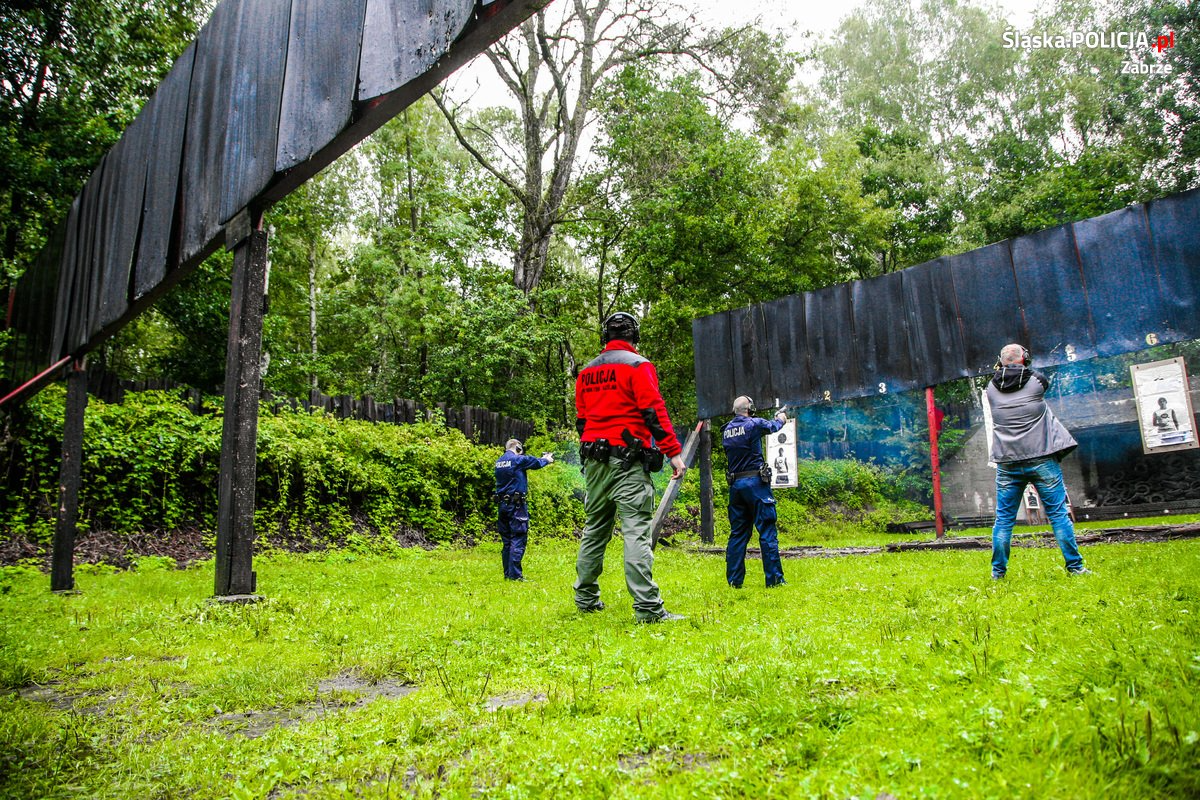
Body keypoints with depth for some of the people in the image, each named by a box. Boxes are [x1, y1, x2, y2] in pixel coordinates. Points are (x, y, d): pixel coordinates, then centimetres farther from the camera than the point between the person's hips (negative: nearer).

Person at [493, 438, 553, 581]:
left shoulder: (499, 462, 11)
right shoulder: (518, 459, -9)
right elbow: (537, 463, 7)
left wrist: (542, 458, 29)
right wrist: (547, 459, 30)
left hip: (502, 505, 7)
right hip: (516, 505, -7)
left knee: (507, 541, 13)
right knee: (518, 540, -5)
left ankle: (507, 573, 16)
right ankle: (515, 575, -7)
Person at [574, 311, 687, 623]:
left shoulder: (586, 372, 15)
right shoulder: (638, 365, -3)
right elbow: (654, 411, -12)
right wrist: (674, 452, -11)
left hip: (594, 462, 6)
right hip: (627, 460, -6)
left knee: (594, 528, 15)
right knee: (636, 531, -10)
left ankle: (585, 598, 21)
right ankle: (647, 608, -13)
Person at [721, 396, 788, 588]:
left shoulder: (726, 430, 9)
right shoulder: (753, 424, -6)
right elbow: (773, 426, 14)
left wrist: (774, 419, 36)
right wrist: (781, 418, 37)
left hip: (735, 484, 6)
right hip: (755, 482, -6)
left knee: (738, 533, 10)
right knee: (767, 531, 0)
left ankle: (734, 579, 11)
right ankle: (774, 578, 1)